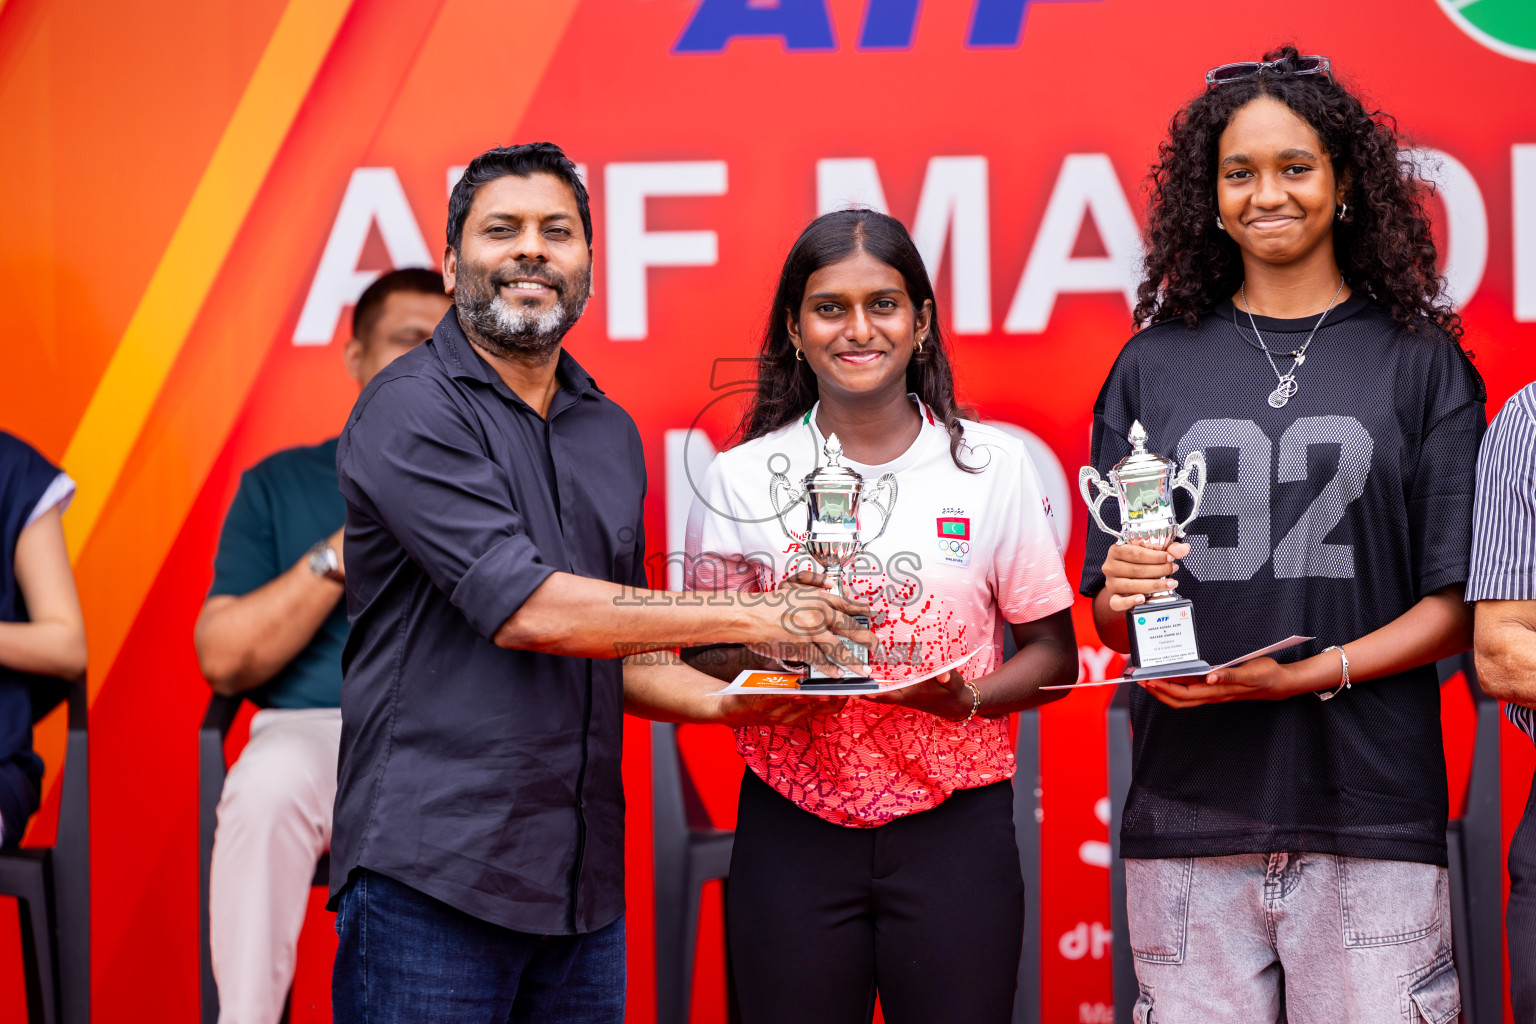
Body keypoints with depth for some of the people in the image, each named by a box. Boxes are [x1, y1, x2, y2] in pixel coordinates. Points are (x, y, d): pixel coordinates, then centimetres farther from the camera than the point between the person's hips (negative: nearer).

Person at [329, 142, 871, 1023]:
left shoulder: (612, 431, 15)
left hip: (583, 884, 7)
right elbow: (528, 611, -18)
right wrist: (752, 618, -12)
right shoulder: (411, 411, -8)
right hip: (431, 876, -6)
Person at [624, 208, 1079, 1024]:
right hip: (793, 833, 0)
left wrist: (972, 697, -12)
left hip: (952, 826, 0)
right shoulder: (740, 479, 5)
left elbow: (1053, 653, 7)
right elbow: (701, 671, 8)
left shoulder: (993, 465, 4)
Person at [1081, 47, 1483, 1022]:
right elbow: (1106, 614, 13)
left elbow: (1455, 605, 0)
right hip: (1188, 809, 1)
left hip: (1368, 814, -1)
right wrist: (1123, 594, -10)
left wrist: (1305, 675, -13)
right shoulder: (1155, 365, 11)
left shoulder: (1420, 364, 6)